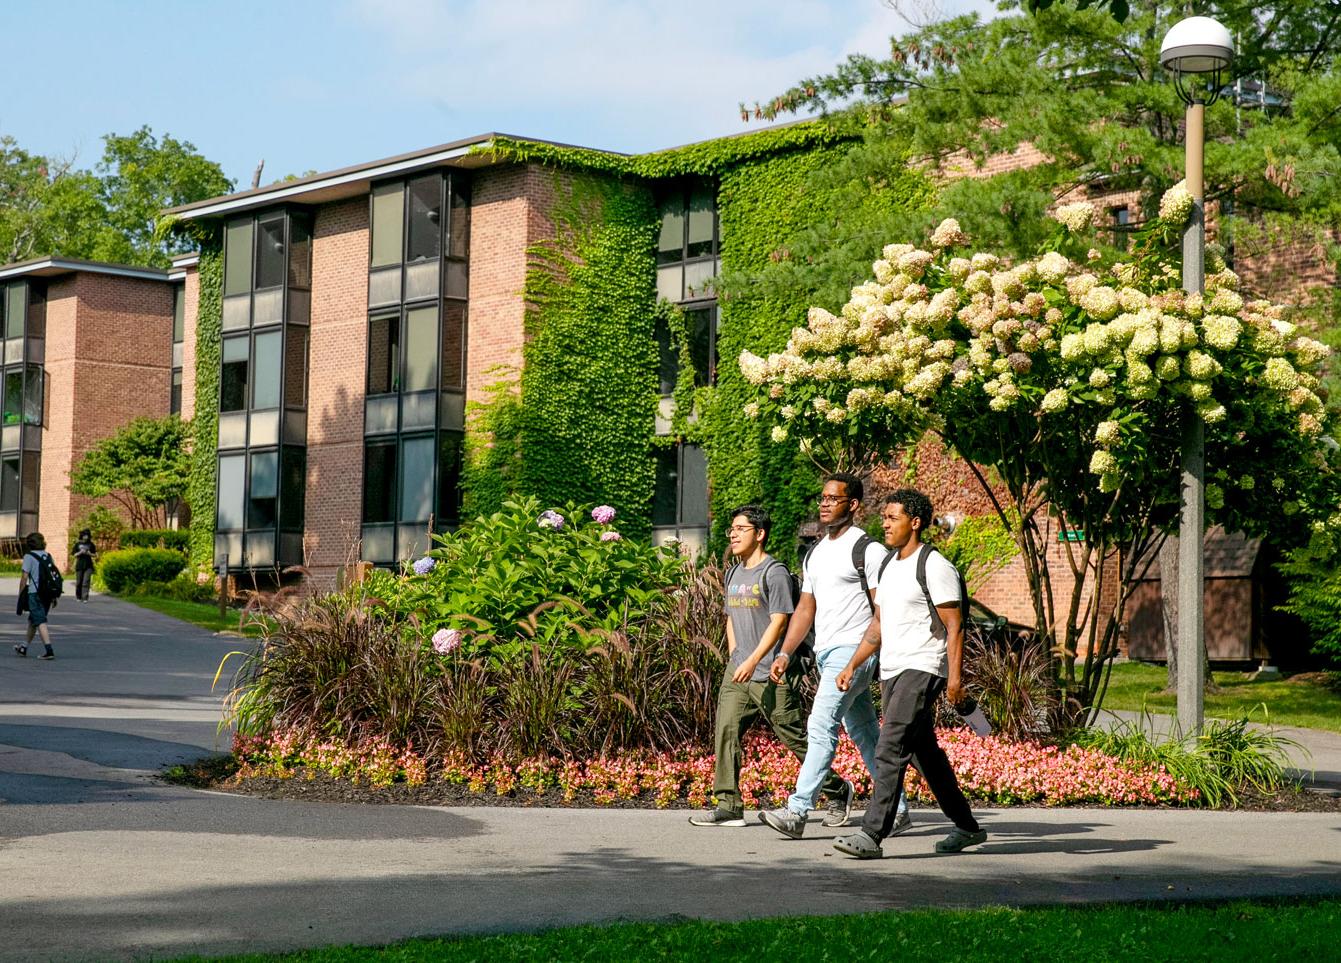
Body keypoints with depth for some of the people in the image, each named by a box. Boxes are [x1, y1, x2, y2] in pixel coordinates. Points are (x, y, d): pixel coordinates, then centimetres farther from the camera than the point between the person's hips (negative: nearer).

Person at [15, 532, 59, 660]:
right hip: (48, 594, 7)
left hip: (34, 593, -7)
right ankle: (24, 647, 33)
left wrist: (20, 596, -2)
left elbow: (24, 577, -9)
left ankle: (49, 650, -21)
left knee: (40, 622, -10)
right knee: (32, 620, 21)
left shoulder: (29, 556, -6)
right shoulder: (48, 556, 12)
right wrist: (54, 596, 17)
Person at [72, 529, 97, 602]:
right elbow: (75, 555, 6)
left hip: (88, 566, -1)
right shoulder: (78, 544, 6)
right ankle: (78, 597, 22)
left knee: (86, 582, -10)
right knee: (79, 582, 5)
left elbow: (94, 555, 10)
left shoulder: (91, 544, 6)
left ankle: (85, 598, -13)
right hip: (80, 565, 1)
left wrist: (89, 553, -9)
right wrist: (80, 552, -12)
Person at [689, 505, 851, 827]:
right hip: (738, 671, 8)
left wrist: (753, 661, -22)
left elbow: (779, 622, -15)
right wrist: (734, 660, 15)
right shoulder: (733, 574, 17)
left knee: (795, 736, -1)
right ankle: (729, 806, -5)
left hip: (771, 675, -7)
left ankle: (837, 788, 18)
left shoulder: (774, 572, -9)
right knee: (726, 730, -6)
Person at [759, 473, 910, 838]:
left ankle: (797, 811, -19)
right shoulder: (814, 554, 17)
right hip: (826, 653, 9)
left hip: (853, 650, -9)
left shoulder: (868, 550, -7)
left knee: (821, 726, -16)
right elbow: (805, 607, 19)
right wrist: (785, 654, 10)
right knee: (866, 735, 13)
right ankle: (897, 810, 20)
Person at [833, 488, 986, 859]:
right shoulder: (890, 567, 16)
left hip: (922, 670, -9)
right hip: (891, 672, 9)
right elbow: (878, 626, 23)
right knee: (924, 754, 14)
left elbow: (954, 626, -14)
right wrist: (851, 666, 17)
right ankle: (967, 827, 25)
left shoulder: (935, 567, -10)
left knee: (890, 750, -16)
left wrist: (955, 676, -22)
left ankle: (872, 834, -18)